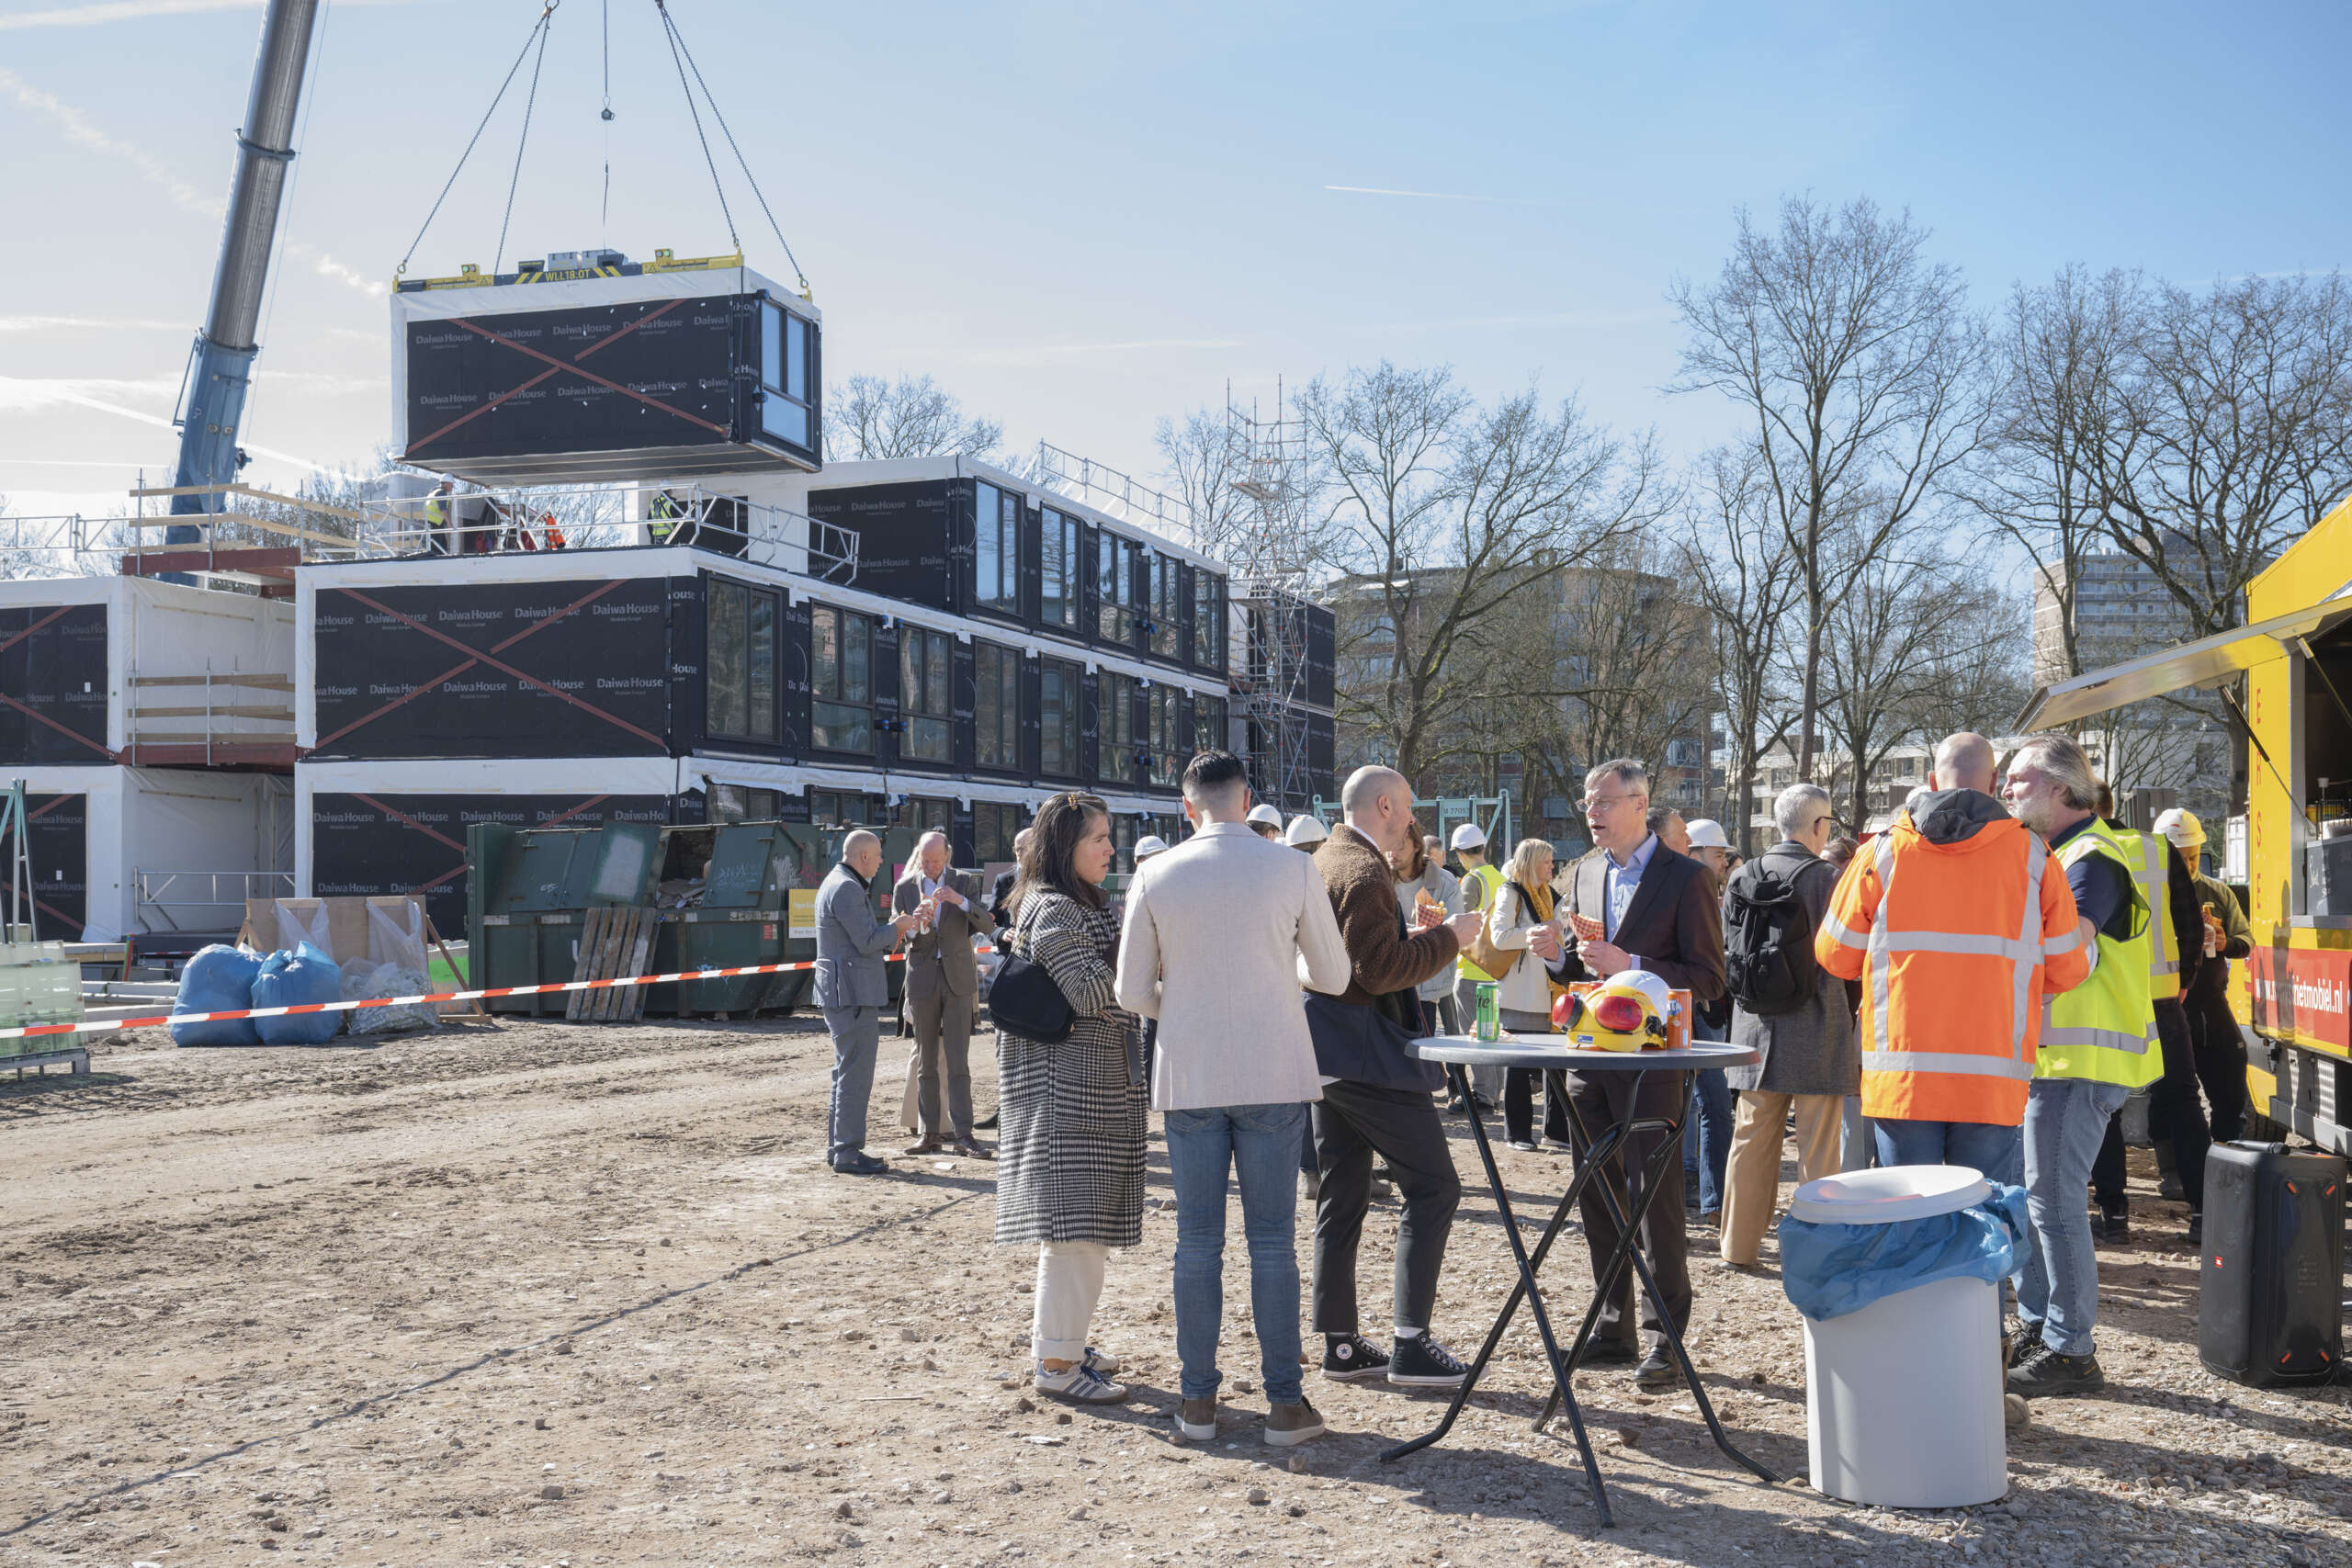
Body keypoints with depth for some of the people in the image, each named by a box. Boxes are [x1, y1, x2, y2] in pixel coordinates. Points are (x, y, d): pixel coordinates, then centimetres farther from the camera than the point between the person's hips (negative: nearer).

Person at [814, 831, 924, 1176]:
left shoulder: (836, 883, 19)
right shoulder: (847, 888, -15)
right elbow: (867, 941, -20)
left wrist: (891, 936, 13)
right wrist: (897, 926, -5)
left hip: (840, 992, 11)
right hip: (852, 994, -11)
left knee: (847, 1072, 16)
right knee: (855, 1074, -9)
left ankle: (837, 1147, 22)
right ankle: (848, 1153, -8)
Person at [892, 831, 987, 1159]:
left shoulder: (962, 883, 3)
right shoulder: (904, 888, 4)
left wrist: (961, 901, -24)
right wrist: (916, 924, -22)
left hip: (957, 979, -1)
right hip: (922, 981, 1)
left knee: (957, 1060, -7)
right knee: (926, 1061, 6)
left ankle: (962, 1134, -8)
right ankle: (929, 1132, 12)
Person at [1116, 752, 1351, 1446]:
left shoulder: (1155, 875, -2)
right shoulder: (1294, 870, -4)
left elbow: (1133, 993, 1)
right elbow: (1334, 977, 3)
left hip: (1188, 1076, 1)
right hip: (1273, 1076, -1)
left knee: (1197, 1239, 8)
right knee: (1272, 1239, 5)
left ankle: (1198, 1400, 14)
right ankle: (1285, 1402, 9)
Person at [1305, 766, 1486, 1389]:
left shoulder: (1323, 861, 16)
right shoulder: (1364, 872, -15)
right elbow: (1377, 972, -21)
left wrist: (1416, 938, 17)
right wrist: (1446, 939, -12)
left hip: (1328, 1052, 10)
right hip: (1365, 1051, -10)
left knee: (1341, 1198, 12)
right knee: (1433, 1187, -6)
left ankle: (1340, 1344, 16)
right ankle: (1410, 1344, -8)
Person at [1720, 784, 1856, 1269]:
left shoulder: (1744, 877, 3)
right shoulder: (1825, 878, -12)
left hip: (1757, 1027, 5)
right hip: (1815, 1029, -5)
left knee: (1752, 1139, 13)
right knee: (1817, 1145, 3)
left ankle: (1740, 1243, 20)